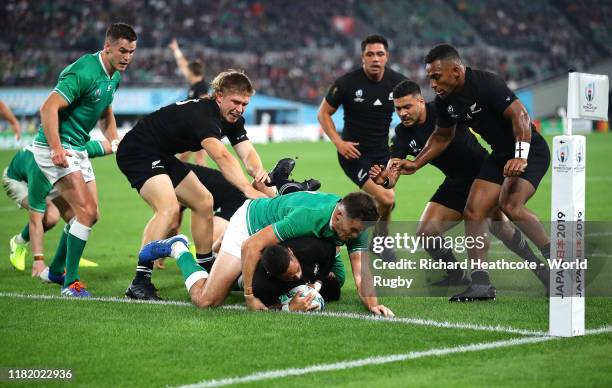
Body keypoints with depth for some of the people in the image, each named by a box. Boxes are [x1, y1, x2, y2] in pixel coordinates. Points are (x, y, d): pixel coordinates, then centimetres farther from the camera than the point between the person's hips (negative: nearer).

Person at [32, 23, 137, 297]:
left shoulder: (114, 76, 8)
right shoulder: (84, 72, -22)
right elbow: (49, 107, -28)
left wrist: (115, 142, 11)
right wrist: (56, 149, -36)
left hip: (78, 148, 10)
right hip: (55, 148, -10)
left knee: (89, 214, 13)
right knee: (86, 211, -18)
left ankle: (56, 271, 30)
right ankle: (70, 283, -11)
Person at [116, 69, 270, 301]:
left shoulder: (233, 119, 1)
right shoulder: (203, 114, -29)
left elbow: (247, 152, -10)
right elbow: (221, 157, -43)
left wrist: (258, 172, -33)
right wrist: (248, 190, -53)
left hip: (163, 157, 11)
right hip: (137, 152, -11)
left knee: (204, 202, 14)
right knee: (169, 208, -28)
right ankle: (140, 283, -29)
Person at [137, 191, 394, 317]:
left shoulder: (356, 223, -24)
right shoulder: (309, 217, -43)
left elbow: (361, 272, -23)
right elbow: (251, 246, -38)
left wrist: (372, 303, -42)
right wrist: (249, 297, -35)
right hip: (251, 223, -7)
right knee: (206, 300, -10)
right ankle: (178, 249, 14)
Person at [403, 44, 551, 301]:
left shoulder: (486, 83, -23)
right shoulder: (445, 100, 2)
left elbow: (520, 114, -27)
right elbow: (442, 137, 18)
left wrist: (521, 156, -35)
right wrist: (416, 164, 9)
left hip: (530, 151, -8)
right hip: (500, 155, 8)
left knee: (510, 206, -28)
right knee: (473, 211, -2)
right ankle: (481, 284, 1)